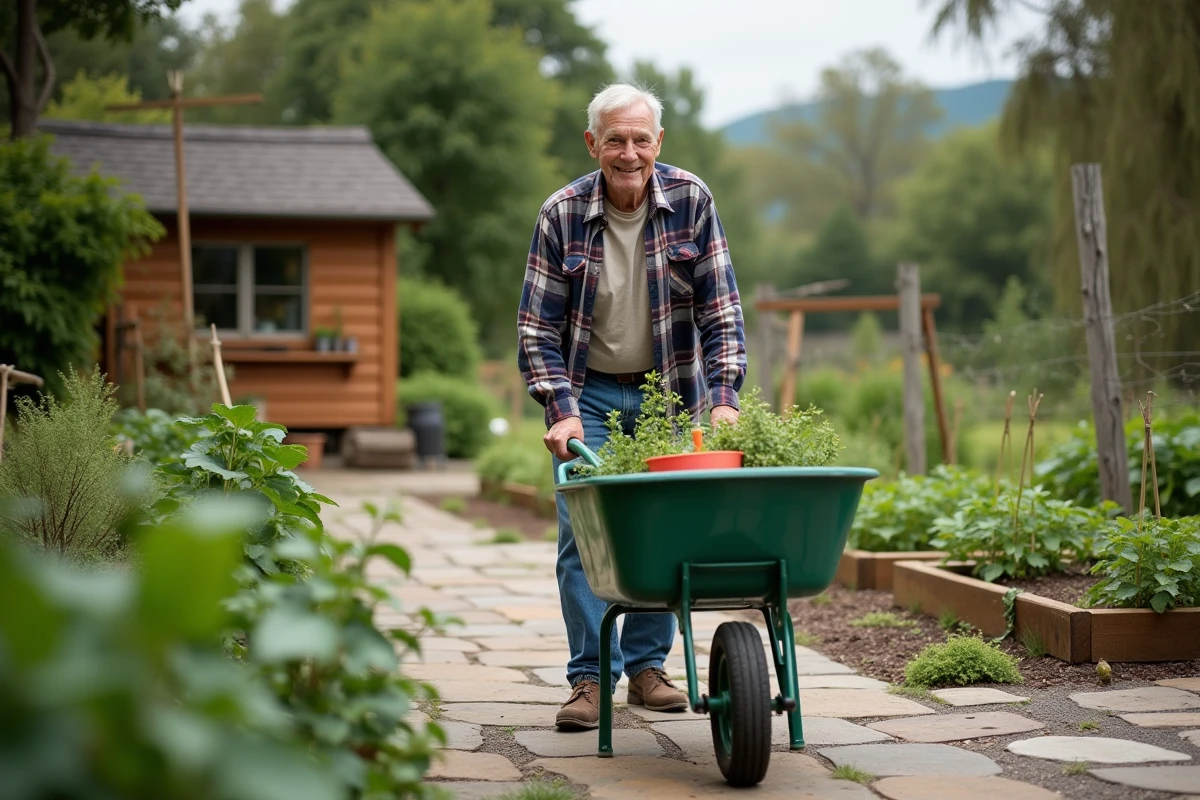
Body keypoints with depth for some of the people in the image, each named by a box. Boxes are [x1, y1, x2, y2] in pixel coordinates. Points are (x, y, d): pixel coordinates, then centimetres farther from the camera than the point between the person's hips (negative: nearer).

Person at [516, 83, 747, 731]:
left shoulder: (691, 202, -9)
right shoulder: (562, 214, -12)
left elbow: (720, 310, -7)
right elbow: (537, 326, -9)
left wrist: (723, 397, -18)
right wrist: (562, 410, -19)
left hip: (669, 391, 1)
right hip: (588, 392, -1)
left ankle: (646, 664, 15)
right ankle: (591, 677, 1)